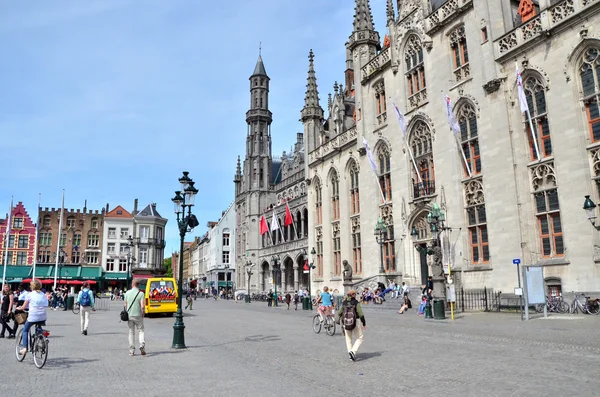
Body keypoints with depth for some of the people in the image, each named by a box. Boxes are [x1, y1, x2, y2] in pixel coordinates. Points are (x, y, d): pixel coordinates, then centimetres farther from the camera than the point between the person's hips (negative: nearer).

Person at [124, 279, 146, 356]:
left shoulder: (127, 293, 1)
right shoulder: (140, 293, -10)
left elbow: (125, 305, 5)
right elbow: (142, 306, -15)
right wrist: (143, 313, 1)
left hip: (129, 315, 3)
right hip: (138, 315, -3)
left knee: (131, 332, 11)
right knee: (140, 331, 9)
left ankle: (132, 350, 14)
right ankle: (142, 344, -13)